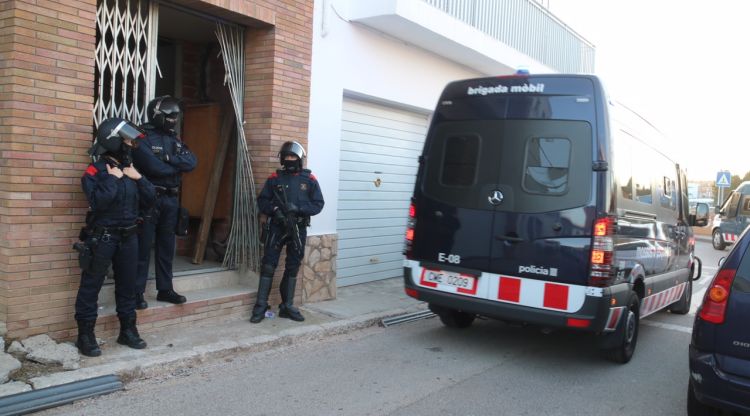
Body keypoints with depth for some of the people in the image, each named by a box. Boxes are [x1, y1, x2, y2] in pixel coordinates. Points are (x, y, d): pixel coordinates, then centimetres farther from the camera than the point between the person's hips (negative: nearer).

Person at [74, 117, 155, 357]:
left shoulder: (130, 169, 10)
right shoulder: (95, 171, -10)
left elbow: (150, 199, 8)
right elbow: (98, 201, -26)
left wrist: (138, 178, -4)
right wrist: (113, 178, -18)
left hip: (128, 237, 7)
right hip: (102, 237, -6)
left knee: (127, 285, 13)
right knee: (91, 286, 2)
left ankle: (128, 330, 24)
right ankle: (85, 335, 11)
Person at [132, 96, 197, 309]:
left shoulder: (174, 139, 13)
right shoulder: (144, 138, -8)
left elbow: (192, 162, -2)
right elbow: (155, 167, -21)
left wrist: (170, 159, -16)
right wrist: (178, 166, -5)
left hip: (171, 199, 7)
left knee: (167, 247, 12)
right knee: (143, 247, -2)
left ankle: (165, 289, 22)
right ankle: (137, 292, 5)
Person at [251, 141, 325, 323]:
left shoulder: (309, 180, 2)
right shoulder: (275, 178, 4)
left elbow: (318, 204, -2)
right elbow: (262, 201, 3)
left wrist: (299, 208, -18)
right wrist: (274, 209, -16)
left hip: (298, 228, 1)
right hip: (276, 227, -1)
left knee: (293, 267, 9)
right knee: (268, 265, -3)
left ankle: (287, 306, 20)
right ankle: (261, 306, 5)